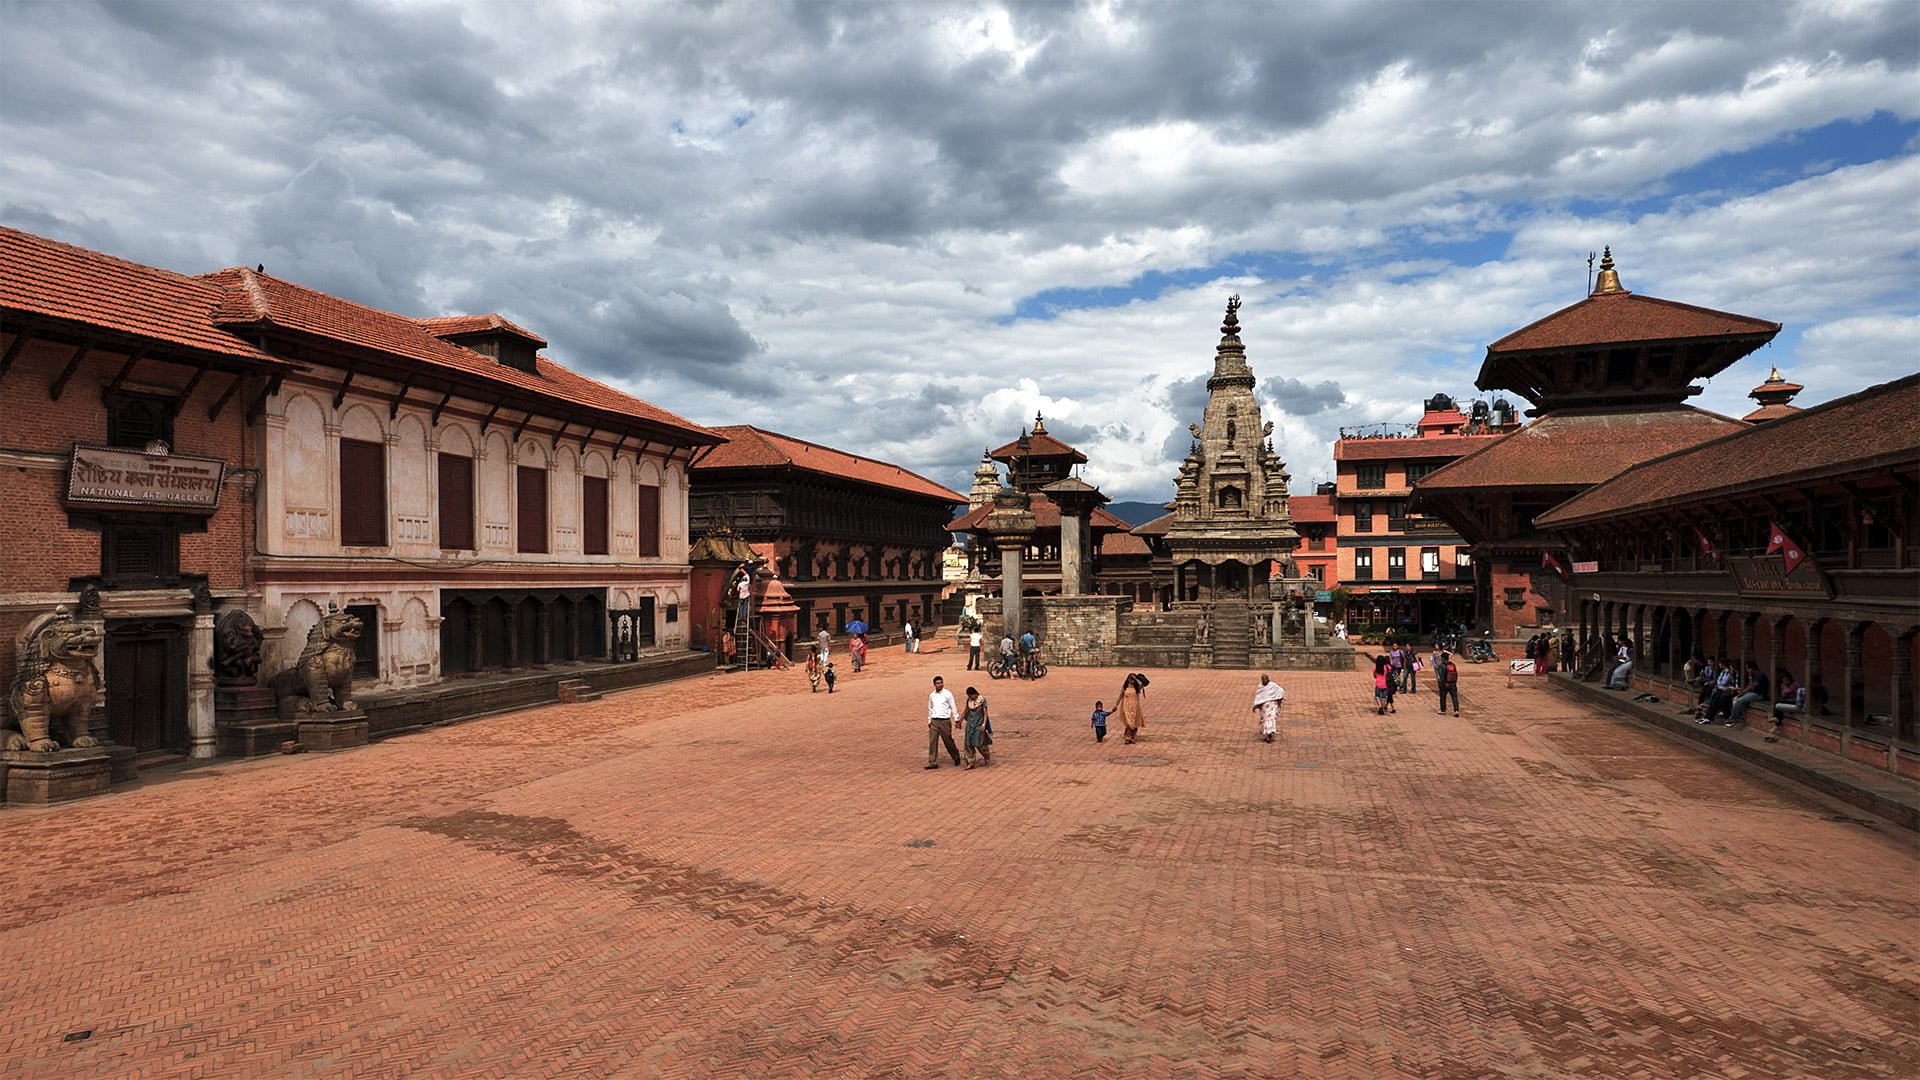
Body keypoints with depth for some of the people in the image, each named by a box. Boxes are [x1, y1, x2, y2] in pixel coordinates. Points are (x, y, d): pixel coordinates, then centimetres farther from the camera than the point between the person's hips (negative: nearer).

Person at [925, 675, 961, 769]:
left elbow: (953, 707, -2)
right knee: (932, 742, -3)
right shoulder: (932, 695, 9)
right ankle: (933, 762, 1)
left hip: (945, 721, -4)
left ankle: (956, 758, 27)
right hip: (934, 721, 4)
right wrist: (929, 721, 18)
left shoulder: (948, 694, -5)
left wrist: (956, 719, -3)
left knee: (948, 741, 6)